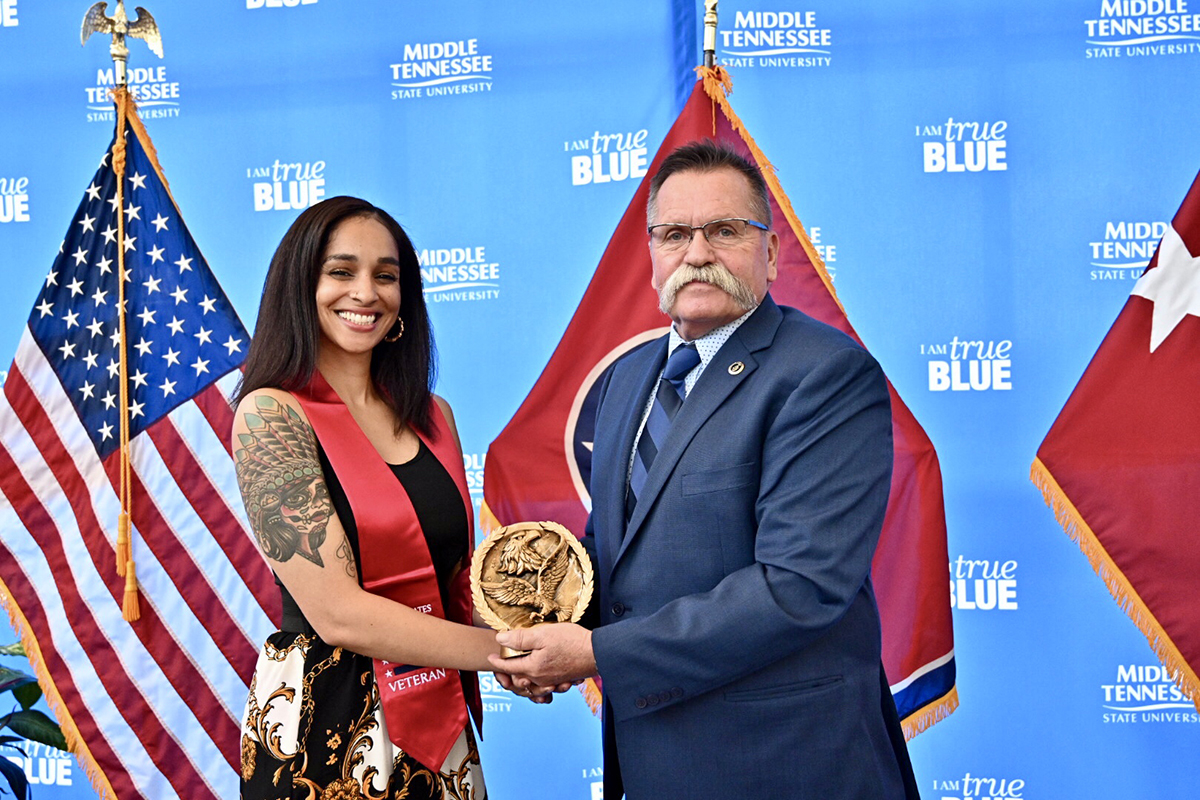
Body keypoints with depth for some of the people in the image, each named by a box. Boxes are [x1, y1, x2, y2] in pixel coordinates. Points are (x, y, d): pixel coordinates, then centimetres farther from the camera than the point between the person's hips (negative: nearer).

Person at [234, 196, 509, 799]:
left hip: (437, 721, 6)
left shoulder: (432, 416, 7)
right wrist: (503, 650, -16)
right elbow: (336, 612, -18)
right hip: (323, 726, -6)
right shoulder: (270, 413, -11)